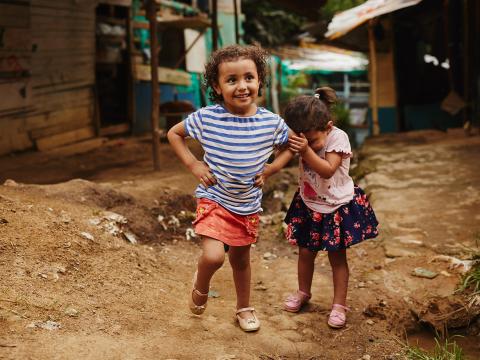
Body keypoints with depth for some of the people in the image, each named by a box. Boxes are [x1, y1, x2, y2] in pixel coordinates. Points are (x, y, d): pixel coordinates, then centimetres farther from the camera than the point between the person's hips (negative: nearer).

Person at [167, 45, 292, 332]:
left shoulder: (272, 122, -11)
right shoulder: (206, 118, -16)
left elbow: (289, 147, 9)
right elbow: (174, 134, 1)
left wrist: (269, 170, -5)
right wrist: (193, 165, -9)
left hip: (249, 205, 3)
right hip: (214, 200, -3)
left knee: (241, 259, 19)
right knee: (214, 257, -20)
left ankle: (245, 307, 43)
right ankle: (201, 287, 15)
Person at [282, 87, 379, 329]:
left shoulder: (338, 137, -22)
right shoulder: (304, 138, -8)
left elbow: (327, 170, -33)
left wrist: (306, 150, -42)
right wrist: (289, 147, -27)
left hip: (337, 207, -4)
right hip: (308, 205, 4)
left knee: (337, 256, 6)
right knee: (305, 252, 13)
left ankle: (339, 304, 17)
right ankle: (303, 292, 35)